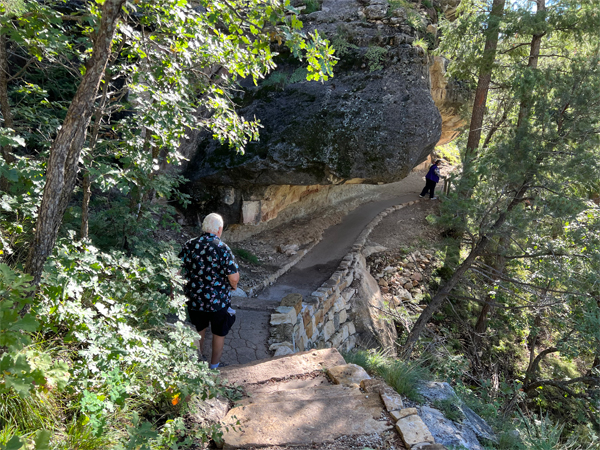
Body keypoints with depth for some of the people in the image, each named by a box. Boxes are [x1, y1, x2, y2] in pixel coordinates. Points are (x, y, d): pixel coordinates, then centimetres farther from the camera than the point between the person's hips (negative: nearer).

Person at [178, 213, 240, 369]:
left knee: (199, 328, 28)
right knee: (219, 333, 19)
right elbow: (234, 277, -20)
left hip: (193, 298, 4)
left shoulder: (189, 245, -8)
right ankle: (215, 365, 34)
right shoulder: (222, 248, -19)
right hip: (218, 301, -4)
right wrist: (233, 286, 2)